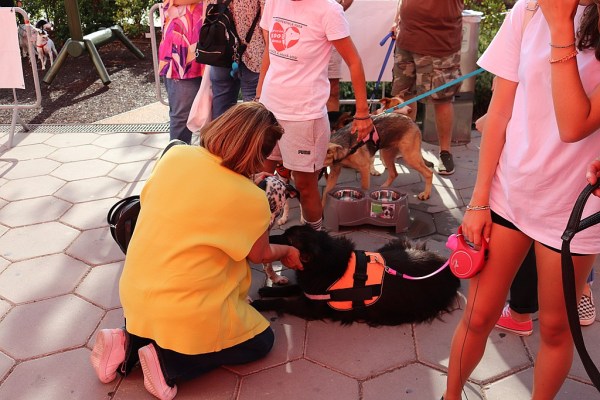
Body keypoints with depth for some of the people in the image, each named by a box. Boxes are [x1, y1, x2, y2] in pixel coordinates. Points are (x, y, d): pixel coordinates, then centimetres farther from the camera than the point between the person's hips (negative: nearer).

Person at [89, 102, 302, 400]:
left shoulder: (174, 155, -7)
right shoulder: (251, 200, -19)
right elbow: (259, 255, -1)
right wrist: (286, 252, 20)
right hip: (186, 315, -6)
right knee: (261, 340, 18)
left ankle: (129, 342, 13)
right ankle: (169, 363, 0)